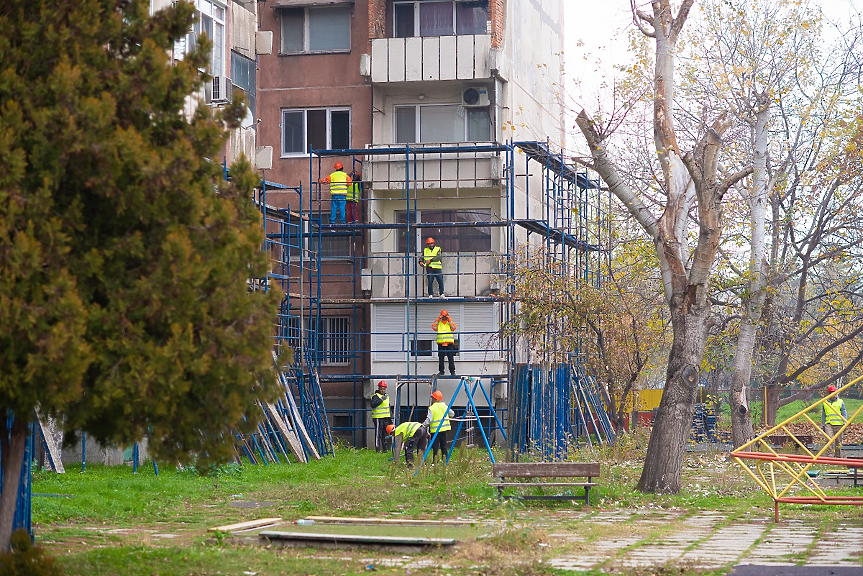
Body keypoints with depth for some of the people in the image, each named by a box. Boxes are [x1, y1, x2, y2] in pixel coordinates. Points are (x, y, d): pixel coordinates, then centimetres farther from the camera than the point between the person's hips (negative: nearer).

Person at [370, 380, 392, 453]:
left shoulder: (386, 396, 18)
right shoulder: (376, 396, -7)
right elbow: (373, 405, -24)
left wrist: (390, 418, 23)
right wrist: (381, 400, -27)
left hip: (386, 418, 8)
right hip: (378, 418, -8)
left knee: (385, 434, 11)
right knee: (378, 434, -7)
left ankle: (385, 449, 17)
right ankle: (377, 449, -6)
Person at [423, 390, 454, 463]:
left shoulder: (431, 408, -10)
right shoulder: (444, 406, 6)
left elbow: (429, 420, -16)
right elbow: (452, 414, 14)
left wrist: (423, 425, -6)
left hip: (435, 430, -5)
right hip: (444, 429, 5)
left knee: (435, 446, -1)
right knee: (444, 445, 12)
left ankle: (435, 461, -3)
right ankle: (445, 460, 13)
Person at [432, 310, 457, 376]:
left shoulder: (450, 323, 12)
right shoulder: (438, 323, 13)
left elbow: (454, 327, -6)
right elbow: (433, 327, -4)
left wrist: (449, 319, -7)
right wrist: (438, 319, -6)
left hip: (449, 343, -1)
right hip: (440, 343, 1)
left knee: (451, 358, -4)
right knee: (441, 358, 1)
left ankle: (452, 371, -2)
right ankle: (441, 371, 6)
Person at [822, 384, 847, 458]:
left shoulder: (840, 402, 7)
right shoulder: (825, 403, 11)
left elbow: (844, 413, 6)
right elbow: (823, 415, 17)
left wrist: (844, 423, -5)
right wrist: (823, 425, 14)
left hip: (838, 424, 0)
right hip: (828, 424, 0)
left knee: (838, 441, 4)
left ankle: (838, 456, 14)